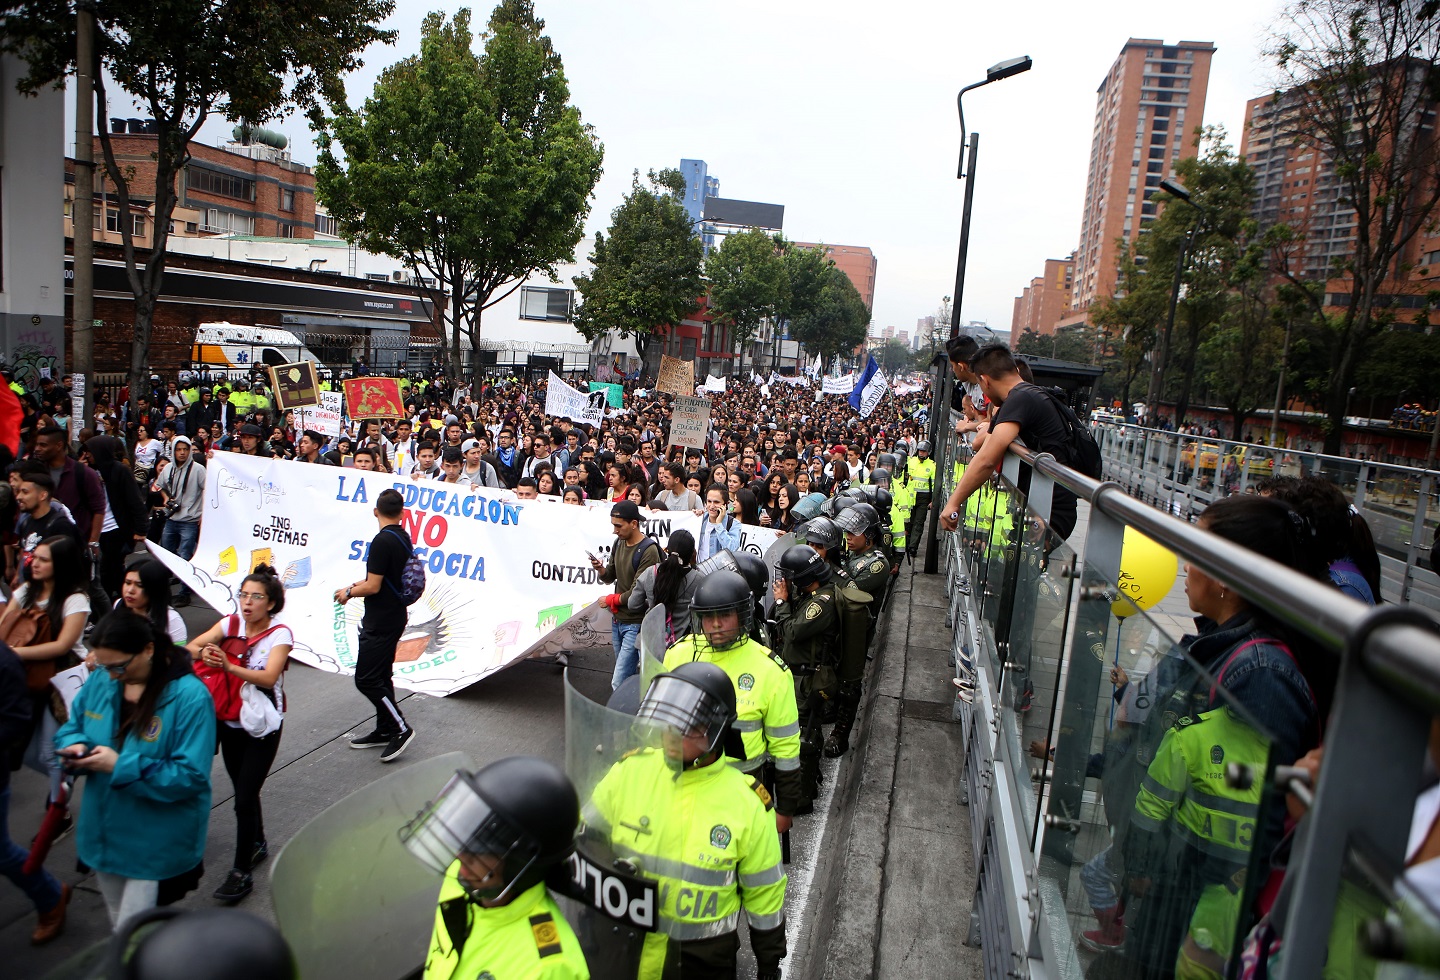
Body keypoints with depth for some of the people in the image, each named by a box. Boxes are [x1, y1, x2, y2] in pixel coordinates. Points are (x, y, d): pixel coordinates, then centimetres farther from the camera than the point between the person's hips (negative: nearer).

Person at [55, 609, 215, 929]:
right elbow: (71, 728, 12)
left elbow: (190, 776, -23)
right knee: (119, 923, 26)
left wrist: (121, 767, -29)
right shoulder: (100, 681, -3)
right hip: (103, 833, 7)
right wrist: (75, 747, -12)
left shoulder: (190, 697, -23)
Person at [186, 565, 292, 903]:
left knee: (245, 798, -6)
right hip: (229, 722, 5)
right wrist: (203, 653, -34)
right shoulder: (230, 624, 0)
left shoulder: (280, 634, -14)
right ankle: (258, 844, 40)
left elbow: (268, 677, -27)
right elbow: (191, 647, -11)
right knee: (243, 791, 18)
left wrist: (229, 666, -40)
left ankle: (242, 872, 6)